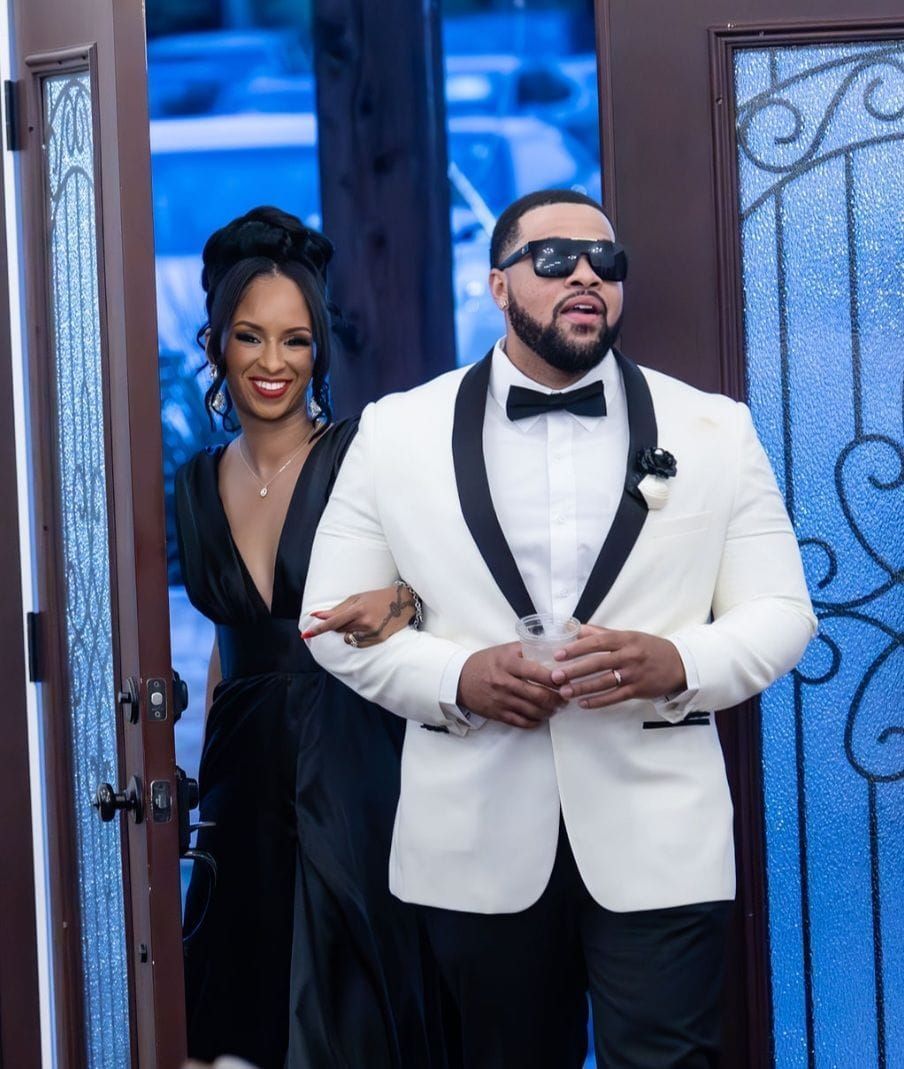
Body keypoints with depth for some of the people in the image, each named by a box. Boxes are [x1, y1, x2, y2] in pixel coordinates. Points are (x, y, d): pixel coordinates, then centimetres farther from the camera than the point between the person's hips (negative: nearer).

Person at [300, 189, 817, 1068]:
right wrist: (455, 676, -14)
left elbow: (779, 614, 4)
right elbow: (336, 616, 4)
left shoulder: (714, 430, 6)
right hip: (478, 841, 1)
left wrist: (679, 663, -16)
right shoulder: (396, 432, 5)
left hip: (657, 839, 0)